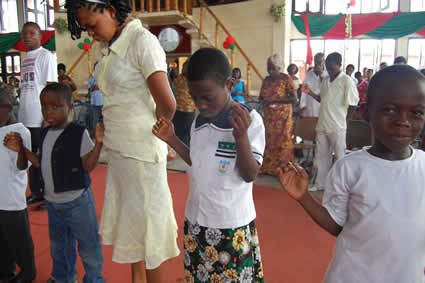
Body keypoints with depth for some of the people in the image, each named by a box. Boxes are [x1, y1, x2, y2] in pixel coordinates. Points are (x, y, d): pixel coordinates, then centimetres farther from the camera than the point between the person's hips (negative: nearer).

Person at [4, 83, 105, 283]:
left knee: (88, 246, 7)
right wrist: (21, 149, 4)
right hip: (52, 201, 7)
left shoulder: (79, 133, -16)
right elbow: (42, 164, 11)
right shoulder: (45, 134, 5)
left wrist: (98, 142, -33)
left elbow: (88, 165, -20)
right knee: (58, 244, 25)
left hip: (77, 201, -7)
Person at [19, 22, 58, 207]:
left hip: (40, 117, -8)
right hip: (25, 117, 8)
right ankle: (36, 192, 24)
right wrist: (20, 114, 16)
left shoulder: (46, 56, -5)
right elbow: (24, 87, 19)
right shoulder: (25, 58, 17)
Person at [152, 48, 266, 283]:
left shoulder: (250, 120, -15)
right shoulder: (199, 121, 3)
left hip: (232, 225, -5)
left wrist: (241, 136, -31)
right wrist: (172, 140, 2)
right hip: (196, 221, 6)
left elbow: (250, 174, -17)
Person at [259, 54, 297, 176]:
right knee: (269, 142, 5)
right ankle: (268, 168, 14)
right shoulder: (266, 80, 11)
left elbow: (294, 98, -13)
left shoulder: (286, 79, -7)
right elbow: (261, 96, 20)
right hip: (269, 116, 5)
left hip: (283, 116, -5)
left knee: (282, 142, -3)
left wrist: (274, 100, -18)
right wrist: (263, 100, -4)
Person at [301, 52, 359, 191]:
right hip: (322, 125, 7)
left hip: (337, 127, -7)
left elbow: (353, 104, -9)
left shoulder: (346, 81, -10)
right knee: (321, 155, 13)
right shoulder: (325, 81, 11)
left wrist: (345, 121, -5)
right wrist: (310, 92, 4)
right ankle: (320, 183, 25)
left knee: (340, 156, 4)